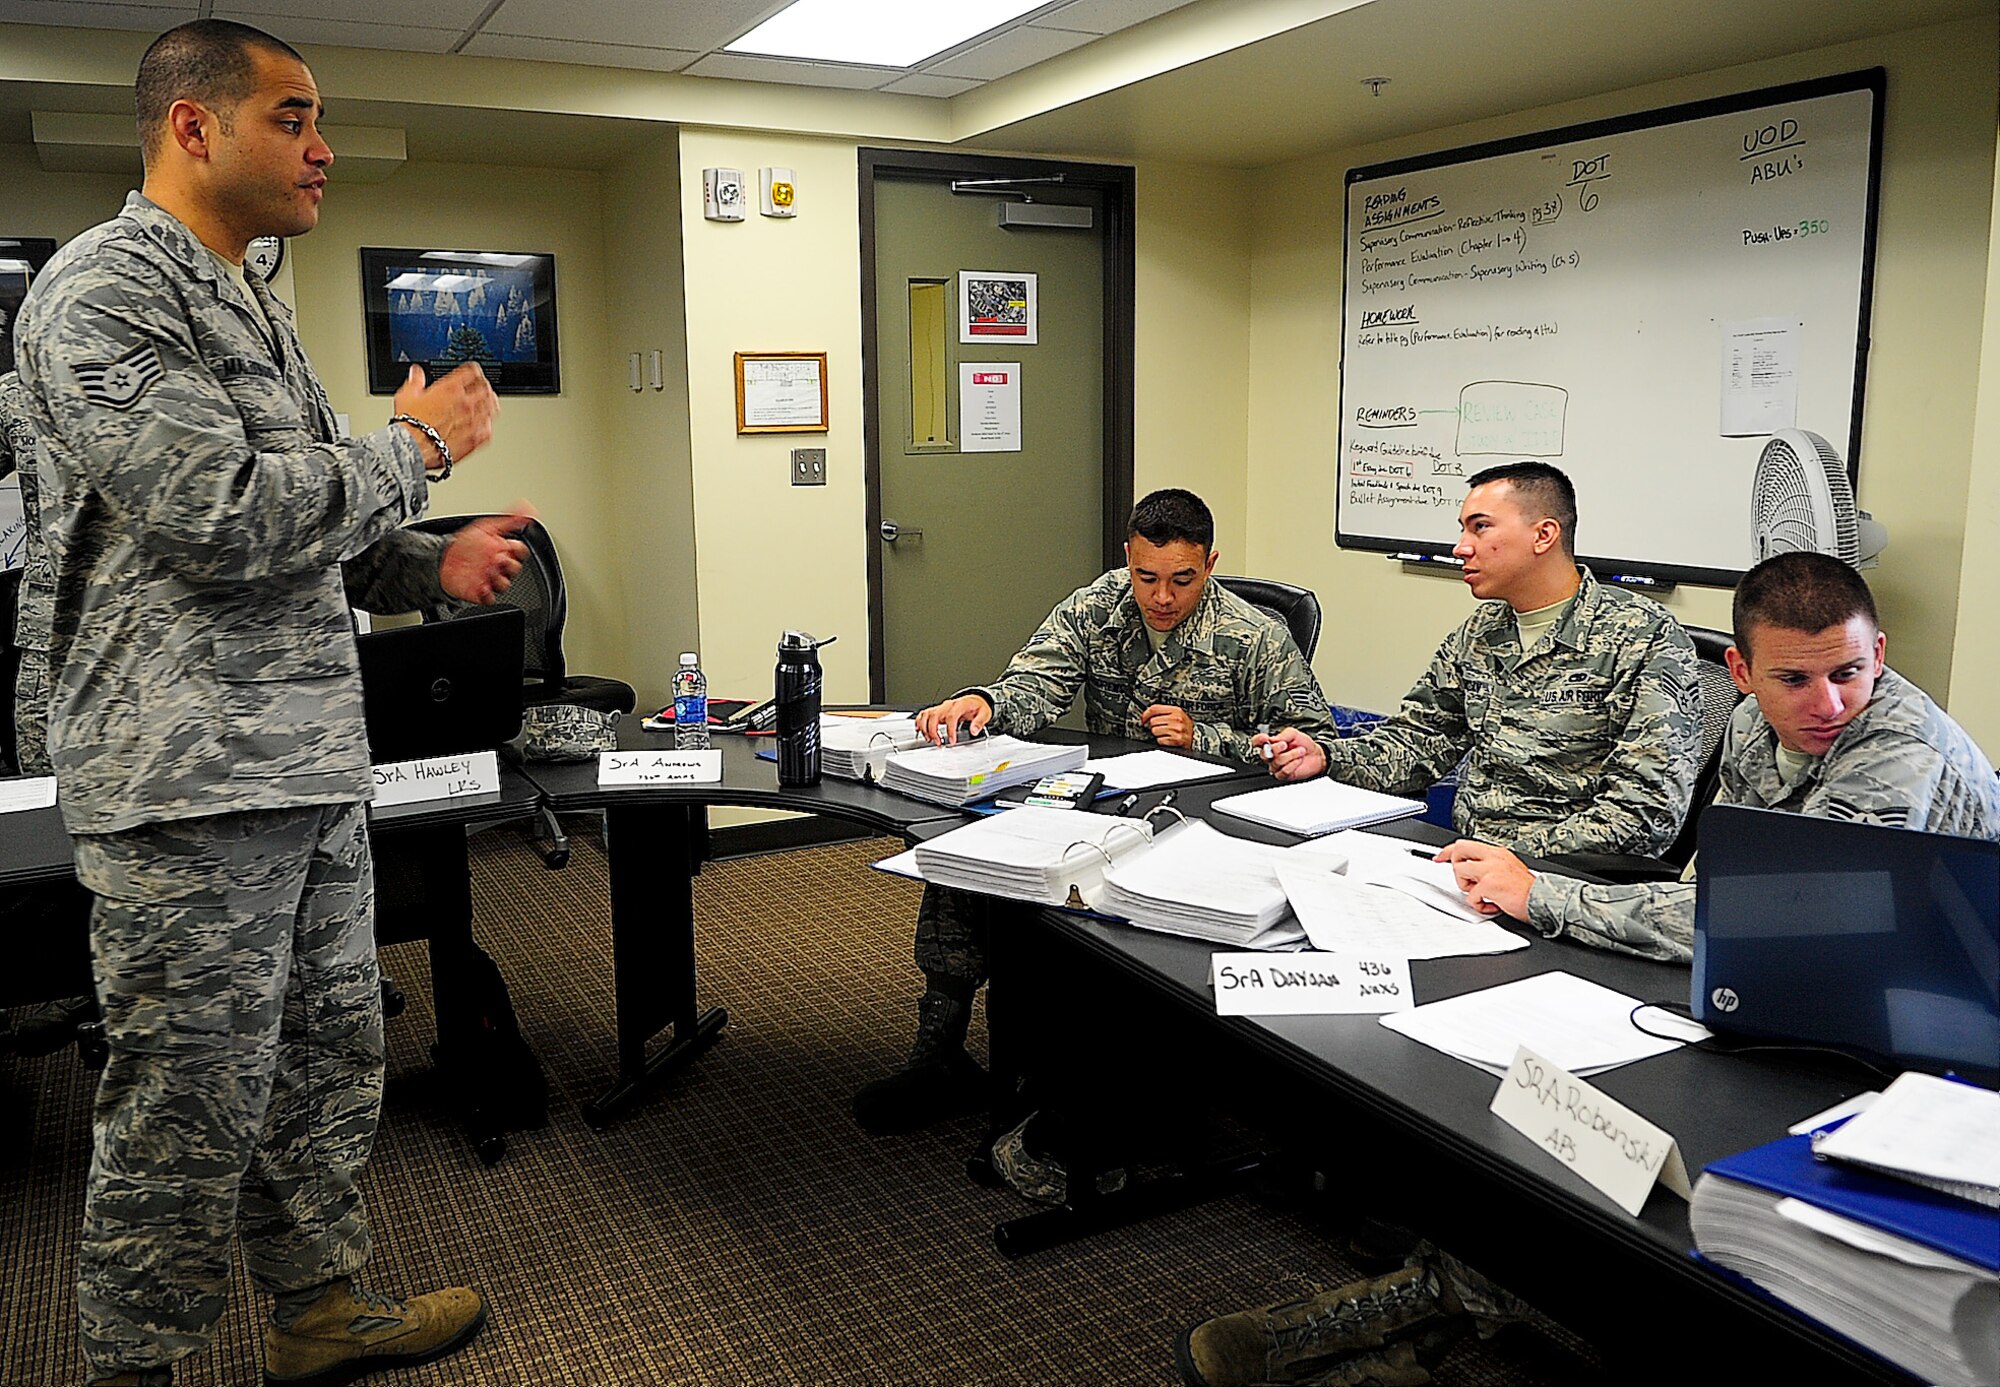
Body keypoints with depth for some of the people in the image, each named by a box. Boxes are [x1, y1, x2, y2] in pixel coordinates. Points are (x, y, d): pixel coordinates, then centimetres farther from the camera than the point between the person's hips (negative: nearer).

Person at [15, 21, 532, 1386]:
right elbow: (225, 517, -22)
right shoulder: (105, 288, -11)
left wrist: (428, 566, 8)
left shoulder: (250, 303, 19)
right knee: (188, 1117, 3)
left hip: (314, 765, 9)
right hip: (190, 782, -9)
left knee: (329, 1063, 18)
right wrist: (417, 445, -10)